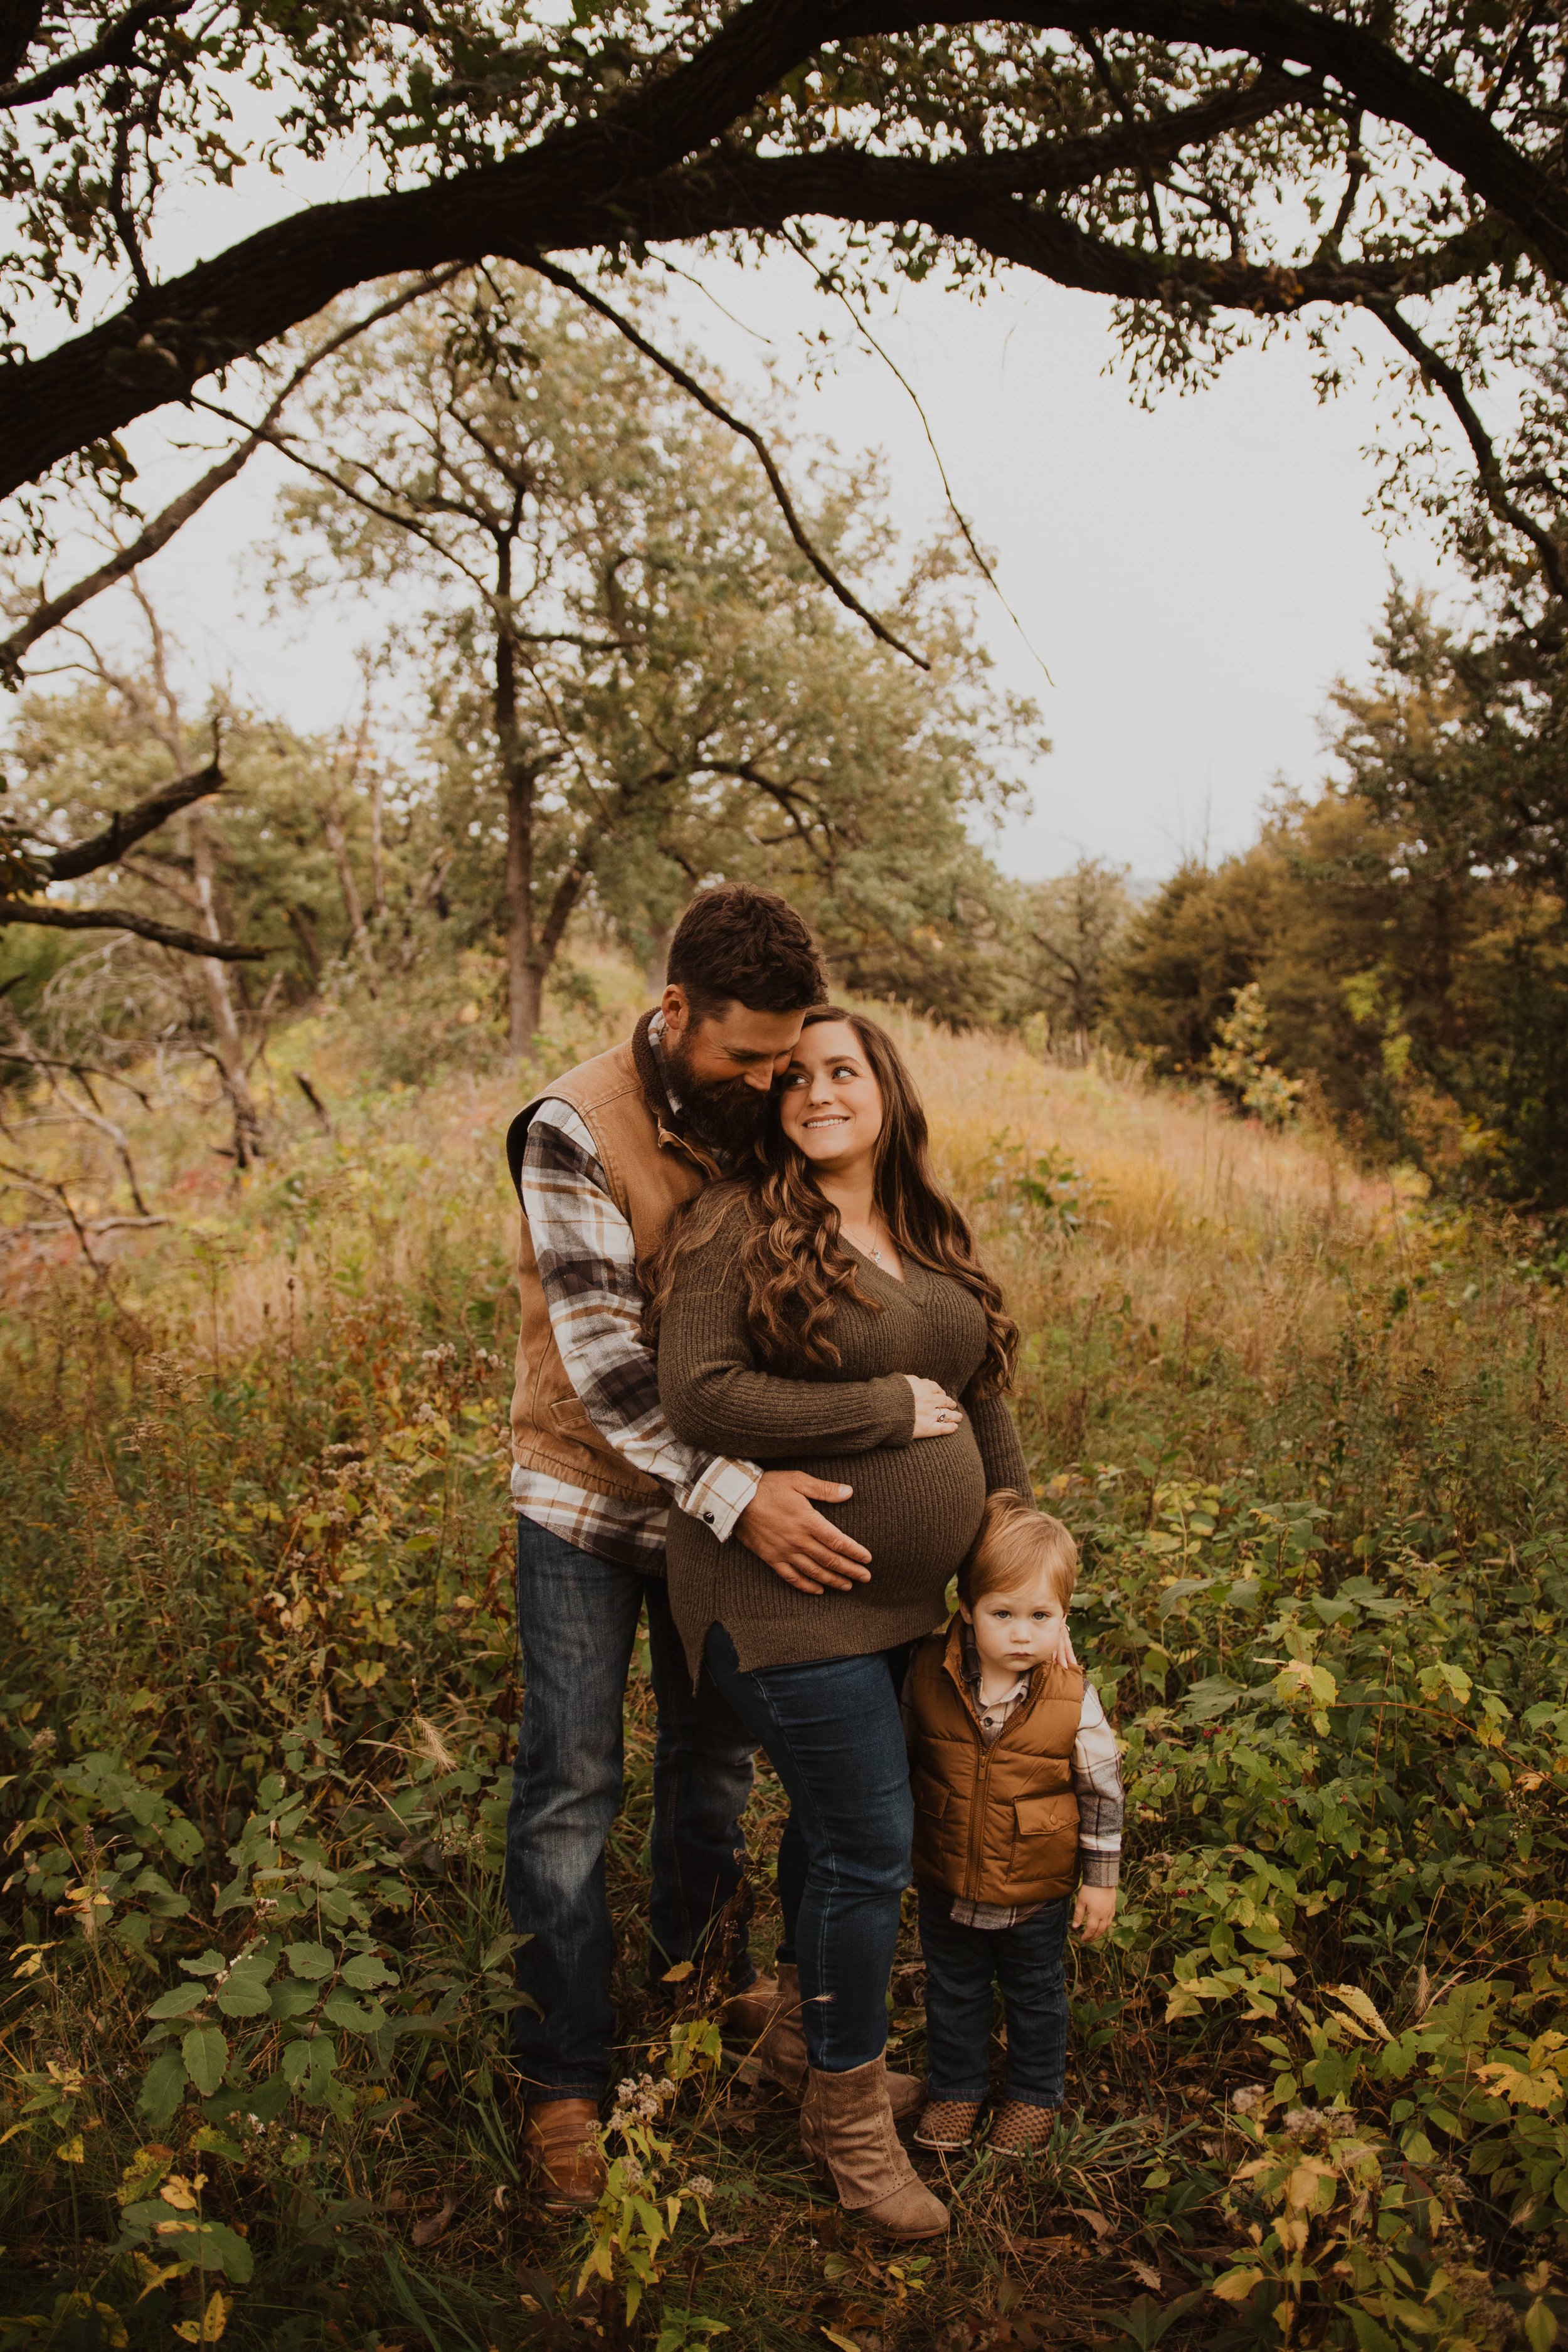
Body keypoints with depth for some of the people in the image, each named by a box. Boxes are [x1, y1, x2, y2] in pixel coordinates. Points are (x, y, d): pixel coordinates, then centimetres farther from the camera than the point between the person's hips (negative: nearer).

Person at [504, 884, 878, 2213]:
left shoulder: (762, 1122, -5)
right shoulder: (576, 1132, -22)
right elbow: (601, 1355, -28)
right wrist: (734, 1494, -36)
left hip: (730, 1494, 5)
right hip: (591, 1498, -5)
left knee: (716, 1751, 19)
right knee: (573, 1786, 1)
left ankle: (699, 1962, 44)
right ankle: (564, 2077, 18)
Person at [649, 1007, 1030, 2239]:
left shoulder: (930, 1238, 8)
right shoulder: (735, 1226, -14)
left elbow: (981, 1398, 14)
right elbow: (697, 1396, -23)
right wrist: (886, 1410, -20)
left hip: (900, 1598, 7)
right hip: (788, 1598, -7)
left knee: (838, 1816, 22)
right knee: (867, 1847, -1)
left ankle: (804, 2022, 45)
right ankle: (847, 2115, 20)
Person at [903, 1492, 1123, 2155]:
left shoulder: (1072, 1700, -21)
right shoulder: (928, 1676, -18)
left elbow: (1102, 1792, -8)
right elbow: (900, 1756, 1)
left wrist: (1100, 1880, -3)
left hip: (1036, 1895, -1)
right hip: (946, 1885, 1)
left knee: (1035, 1995, 22)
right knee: (952, 1993, 22)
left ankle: (1034, 2093, 45)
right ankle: (955, 2088, 45)